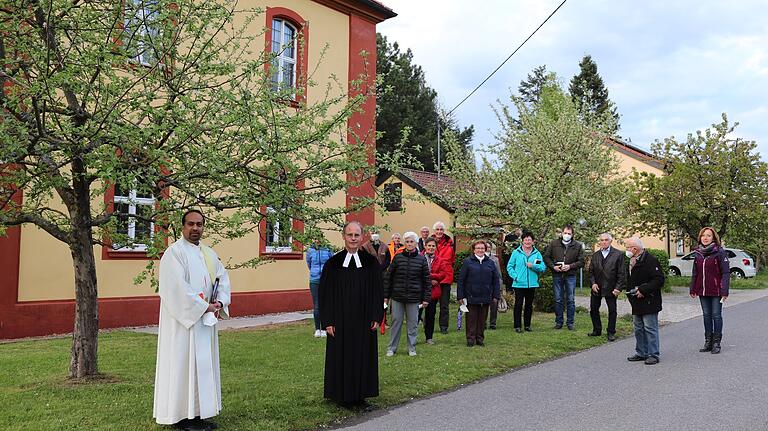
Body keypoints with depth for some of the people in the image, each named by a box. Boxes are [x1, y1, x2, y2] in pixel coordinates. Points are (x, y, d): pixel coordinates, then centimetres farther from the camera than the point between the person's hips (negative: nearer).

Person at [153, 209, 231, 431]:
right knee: (184, 364, -3)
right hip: (184, 320, -8)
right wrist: (204, 307, -17)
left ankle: (198, 412, 18)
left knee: (203, 364, 10)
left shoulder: (209, 253, 13)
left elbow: (222, 278, 12)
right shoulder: (174, 252, -11)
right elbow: (177, 287, -19)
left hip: (205, 320, 8)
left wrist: (220, 302, -7)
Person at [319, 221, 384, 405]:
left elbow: (377, 291, 3)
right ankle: (343, 395, 20)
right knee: (341, 356, 5)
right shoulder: (333, 263, -2)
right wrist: (328, 321, -7)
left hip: (364, 320, 1)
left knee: (364, 355, 8)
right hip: (341, 320, -1)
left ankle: (360, 393, 23)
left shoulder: (371, 262, 1)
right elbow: (326, 294, -2)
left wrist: (377, 317, -3)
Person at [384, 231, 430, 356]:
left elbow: (427, 280, 2)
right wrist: (386, 295, 2)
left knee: (412, 323, 7)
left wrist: (426, 298, -2)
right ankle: (392, 348, 17)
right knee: (396, 322, 7)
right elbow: (388, 277, 5)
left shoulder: (422, 259, 0)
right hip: (397, 297, 0)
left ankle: (412, 348, 20)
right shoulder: (397, 257, 1)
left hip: (414, 298, 0)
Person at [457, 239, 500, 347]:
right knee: (471, 319, 3)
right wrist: (460, 296, -6)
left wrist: (496, 296, 5)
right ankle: (470, 339, 11)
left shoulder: (490, 263, 9)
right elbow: (460, 280, -2)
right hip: (471, 297, -3)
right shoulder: (467, 262, -1)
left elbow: (496, 280, 11)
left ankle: (480, 339, 20)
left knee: (482, 320, 10)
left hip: (486, 298, 3)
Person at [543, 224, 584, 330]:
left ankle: (570, 322, 14)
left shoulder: (578, 246, 2)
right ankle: (558, 321, 16)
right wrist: (553, 266, -7)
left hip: (570, 276, -1)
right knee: (558, 300, 7)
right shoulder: (554, 244, 4)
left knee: (570, 300, 5)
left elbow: (581, 261, 0)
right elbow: (546, 257, 7)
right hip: (557, 275, 1)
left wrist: (570, 266, -14)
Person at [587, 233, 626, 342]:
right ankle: (597, 330, 22)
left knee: (612, 311, 4)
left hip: (610, 288, -4)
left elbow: (622, 273, -6)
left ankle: (611, 333, 15)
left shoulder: (618, 254, -4)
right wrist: (593, 283, -5)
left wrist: (618, 288, -12)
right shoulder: (595, 255, 9)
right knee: (593, 309, 8)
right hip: (597, 288, 4)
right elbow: (591, 271, 10)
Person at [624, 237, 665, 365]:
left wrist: (643, 290, -22)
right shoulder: (632, 261, 14)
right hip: (637, 302, 9)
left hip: (649, 302, -9)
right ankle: (641, 353, 23)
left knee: (650, 328, -3)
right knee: (638, 328, 14)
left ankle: (653, 354, 5)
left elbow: (659, 279, -21)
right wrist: (630, 291, 9)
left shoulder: (650, 260, -15)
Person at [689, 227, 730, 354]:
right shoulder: (697, 253, 8)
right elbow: (695, 273, 14)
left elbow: (726, 272, -11)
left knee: (716, 316, 3)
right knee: (706, 316, 12)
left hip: (716, 291, -5)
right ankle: (708, 342, 21)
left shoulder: (720, 252, -9)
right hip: (703, 291, 5)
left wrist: (724, 291, -16)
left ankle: (716, 343, 12)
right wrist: (692, 289, 11)